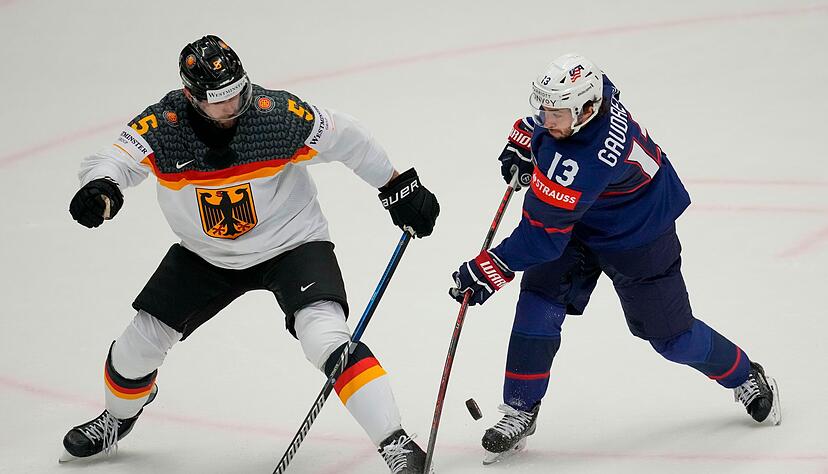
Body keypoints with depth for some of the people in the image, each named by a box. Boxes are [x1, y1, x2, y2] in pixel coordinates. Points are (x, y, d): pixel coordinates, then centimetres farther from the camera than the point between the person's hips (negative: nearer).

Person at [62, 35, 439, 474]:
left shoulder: (281, 116, -25)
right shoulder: (163, 126, -22)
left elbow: (348, 140, -11)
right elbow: (112, 160, -28)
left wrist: (400, 189, -1)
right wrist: (100, 188, -53)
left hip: (292, 244, -3)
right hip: (205, 255, 3)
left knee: (326, 337, -26)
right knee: (142, 339, 7)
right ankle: (117, 419, 40)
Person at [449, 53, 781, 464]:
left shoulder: (580, 166, -43)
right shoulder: (587, 89, -21)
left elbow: (542, 236, -37)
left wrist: (486, 272, -31)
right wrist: (522, 141, 7)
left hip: (638, 236, -7)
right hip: (577, 219, 8)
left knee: (669, 333, 7)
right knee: (539, 303, -8)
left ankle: (746, 377, 34)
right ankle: (519, 412, 1)